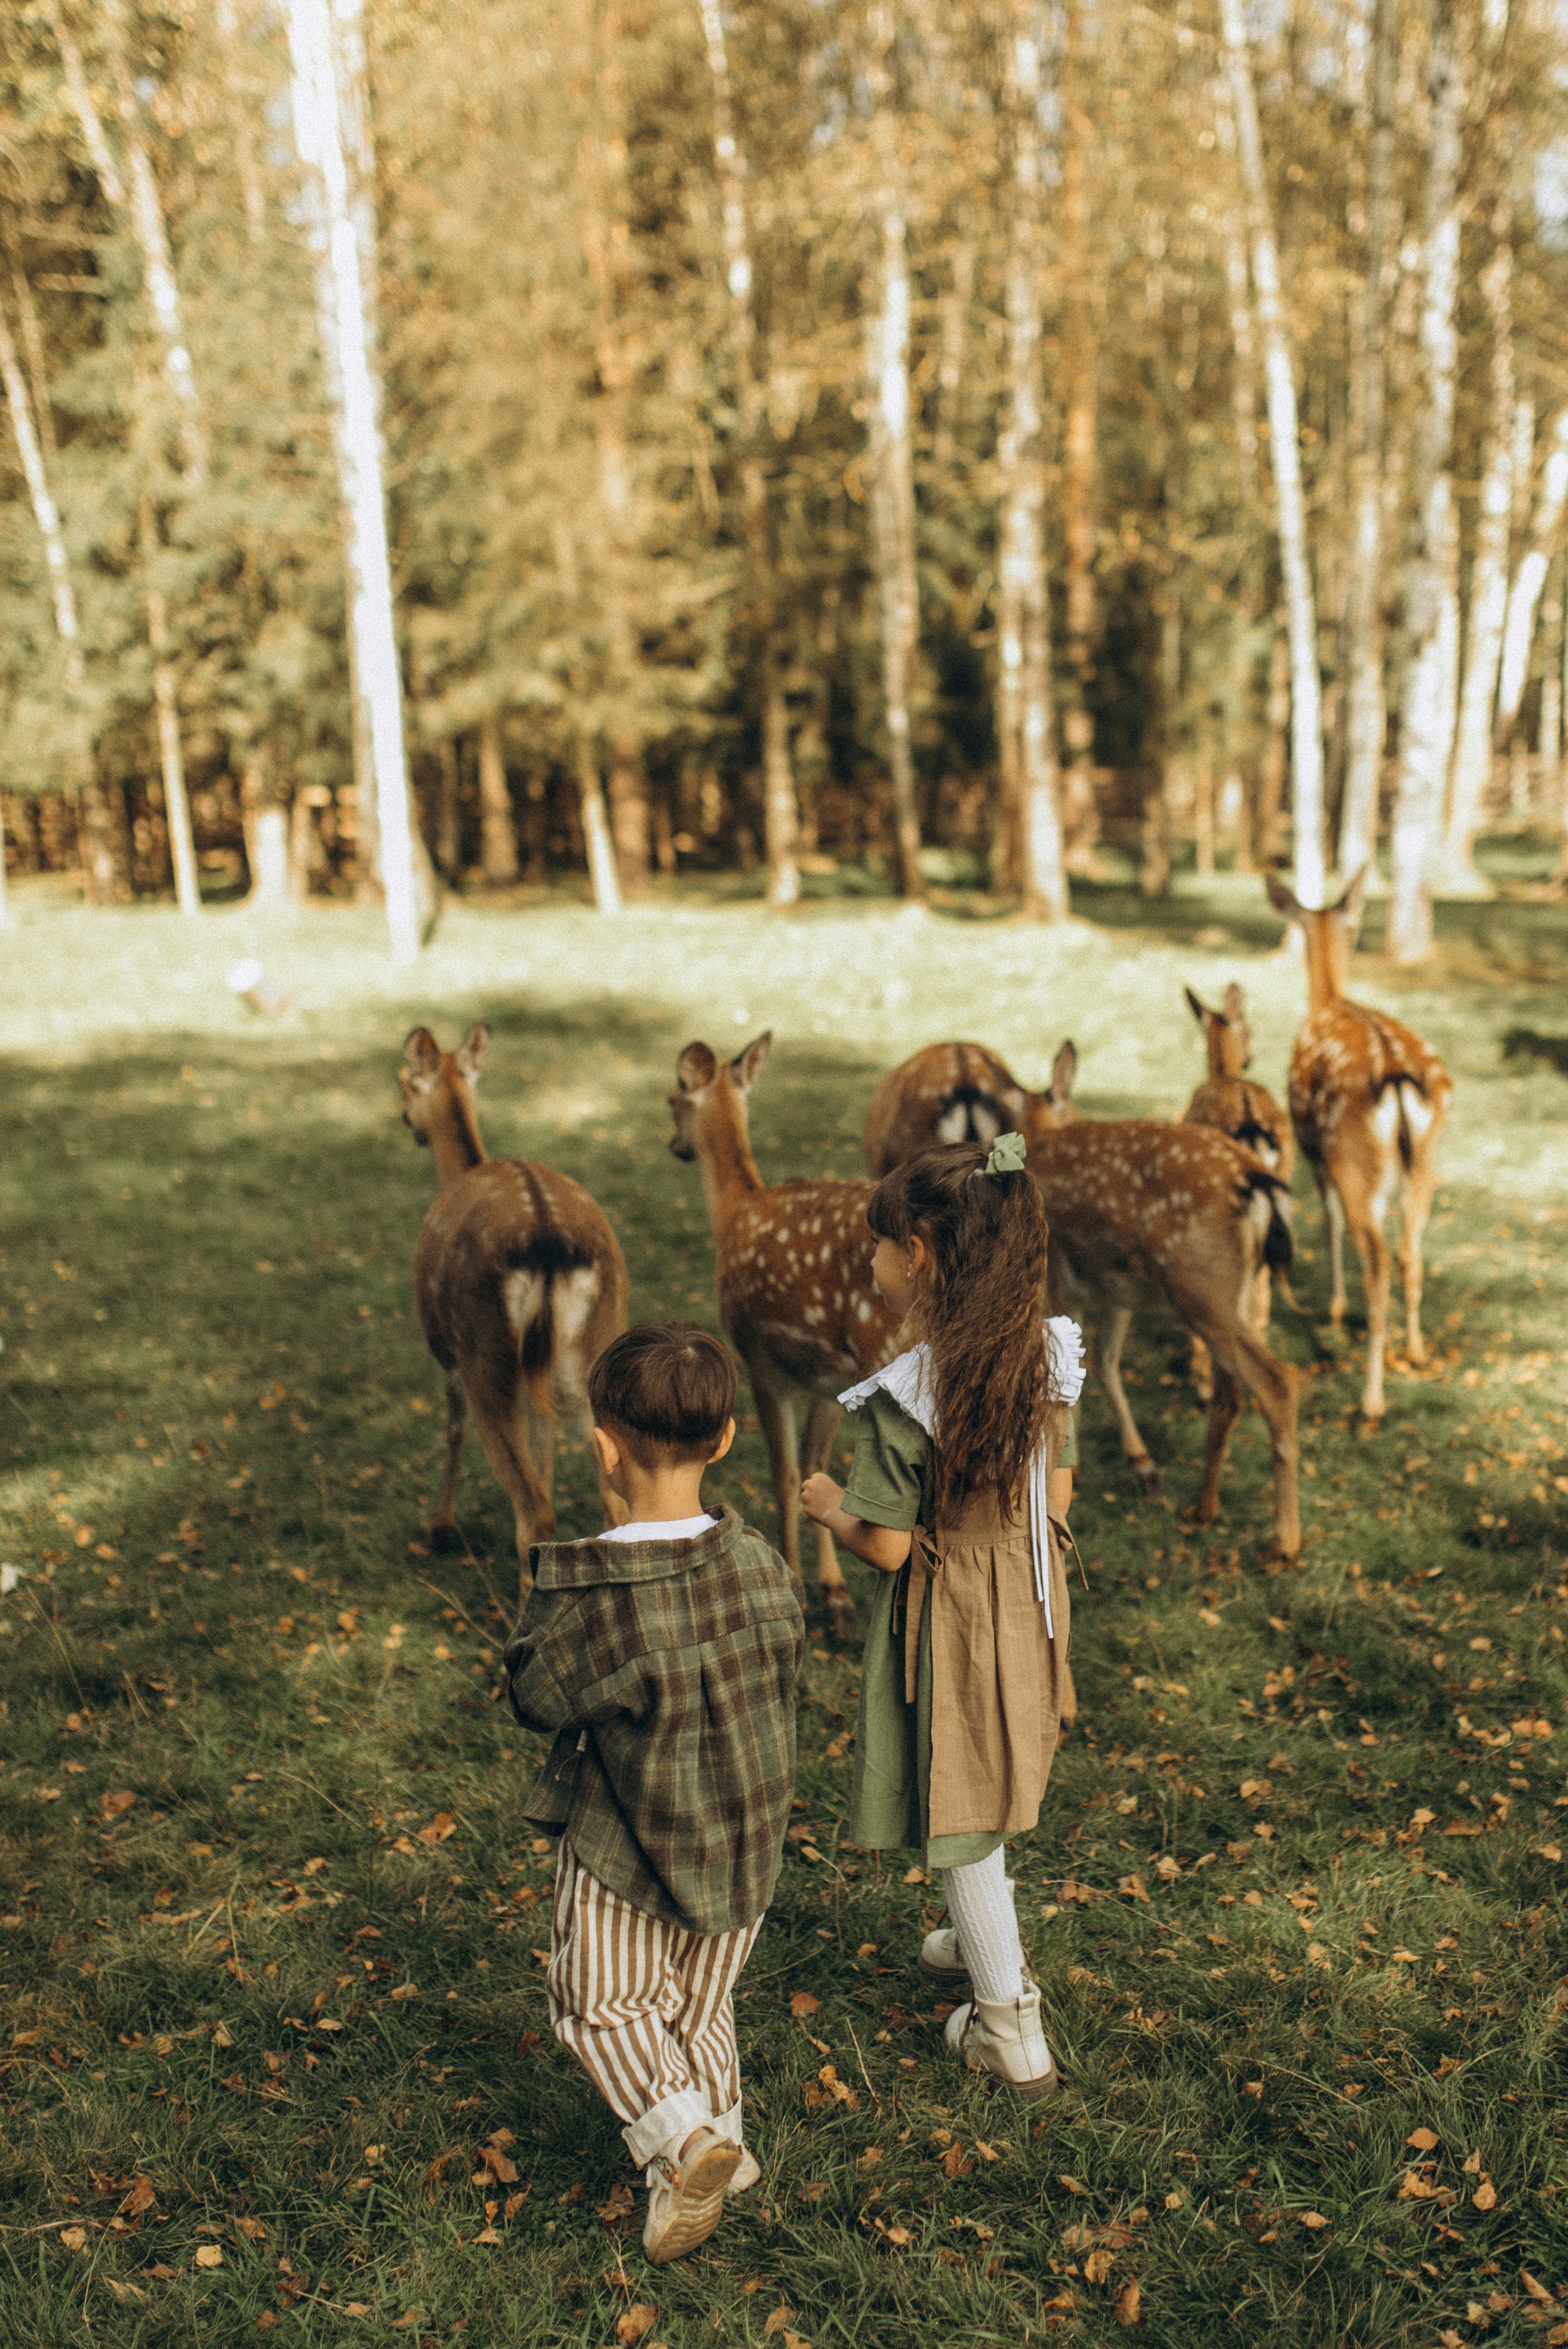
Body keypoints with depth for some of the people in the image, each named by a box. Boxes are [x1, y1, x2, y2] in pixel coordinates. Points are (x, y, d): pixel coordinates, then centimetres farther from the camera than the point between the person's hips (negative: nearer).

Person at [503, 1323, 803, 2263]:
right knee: (700, 2003, 24)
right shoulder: (760, 1565, -15)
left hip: (626, 1842, -4)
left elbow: (536, 1699, -12)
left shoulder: (587, 1598, -29)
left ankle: (681, 2136, 1)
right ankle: (718, 2141, 35)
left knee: (600, 2001, 16)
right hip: (747, 1836, 5)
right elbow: (787, 1668, 1)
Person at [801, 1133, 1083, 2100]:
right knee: (981, 1789, 28)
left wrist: (829, 1506, -1)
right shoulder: (1045, 1358, -8)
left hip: (947, 1612, -7)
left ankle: (1012, 2033, 23)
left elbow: (887, 1547, -21)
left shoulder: (905, 1396, -27)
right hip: (1026, 1595, 7)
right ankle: (989, 1943, 49)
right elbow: (1056, 1499, 1)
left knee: (958, 1815, 10)